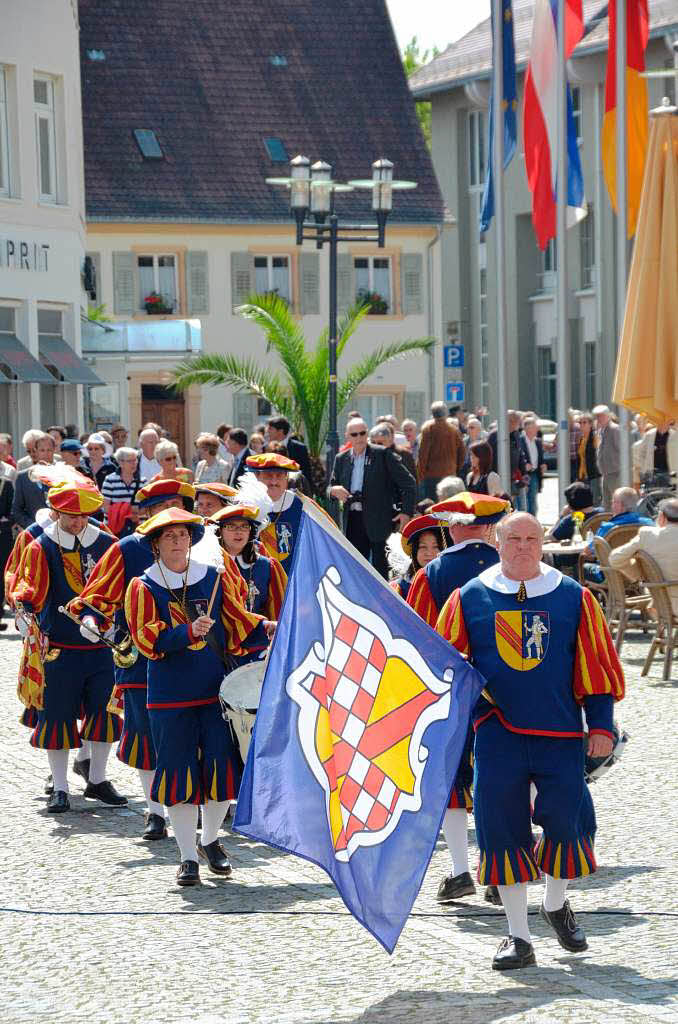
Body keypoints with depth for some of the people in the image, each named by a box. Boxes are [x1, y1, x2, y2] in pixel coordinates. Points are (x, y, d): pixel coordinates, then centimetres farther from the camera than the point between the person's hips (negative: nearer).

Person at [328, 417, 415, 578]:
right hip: (353, 521, 4)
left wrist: (406, 512, -12)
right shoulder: (341, 459, 11)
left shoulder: (383, 455, -3)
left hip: (378, 521, -4)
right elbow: (331, 487, 18)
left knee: (380, 569, -4)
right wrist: (334, 490, -8)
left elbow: (408, 483, -3)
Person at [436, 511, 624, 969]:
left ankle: (556, 904, 26)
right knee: (503, 830, -2)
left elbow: (598, 664, 7)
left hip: (561, 733, 0)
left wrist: (601, 725, 2)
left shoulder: (574, 598, 4)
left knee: (567, 822, -5)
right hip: (497, 736, 0)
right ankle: (519, 937, 9)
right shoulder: (468, 599, 4)